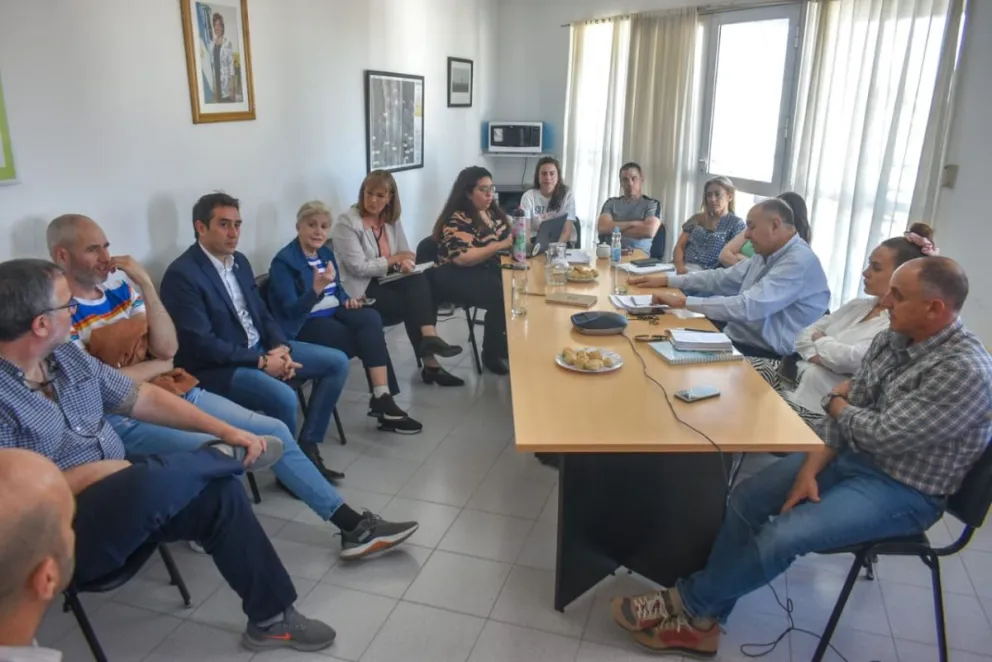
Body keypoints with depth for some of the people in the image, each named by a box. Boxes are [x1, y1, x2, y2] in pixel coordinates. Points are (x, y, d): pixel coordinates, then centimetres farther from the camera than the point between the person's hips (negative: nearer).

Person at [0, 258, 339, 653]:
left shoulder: (68, 356, 4)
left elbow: (143, 398, 6)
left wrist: (224, 429, -3)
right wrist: (91, 472, -17)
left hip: (121, 497, 8)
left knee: (219, 490, -14)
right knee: (150, 478, -36)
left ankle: (270, 618, -1)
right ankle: (229, 456, -1)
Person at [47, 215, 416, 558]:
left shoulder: (119, 285, 8)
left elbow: (167, 348, 3)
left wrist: (145, 283, -6)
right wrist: (157, 366, -3)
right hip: (125, 419, -7)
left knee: (273, 432, -2)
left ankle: (351, 524, 3)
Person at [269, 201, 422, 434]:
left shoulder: (325, 253, 12)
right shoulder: (283, 261, -11)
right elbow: (292, 310, -19)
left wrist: (347, 300, 1)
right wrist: (316, 288, -35)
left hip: (333, 313, 7)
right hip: (305, 325, -7)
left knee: (371, 318, -25)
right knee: (371, 337, -24)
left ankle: (382, 398, -28)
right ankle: (382, 398, -14)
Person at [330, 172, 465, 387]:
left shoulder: (392, 219, 10)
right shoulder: (347, 223, -10)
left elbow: (407, 255, 9)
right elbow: (359, 268, -17)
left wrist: (406, 262, -17)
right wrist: (394, 260, -11)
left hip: (387, 280, 6)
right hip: (362, 290, -6)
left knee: (420, 281, -24)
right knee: (414, 303, -24)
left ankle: (429, 338, -28)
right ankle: (430, 363, -17)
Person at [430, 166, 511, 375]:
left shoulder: (491, 211, 13)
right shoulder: (457, 220, -12)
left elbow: (505, 236, 25)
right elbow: (463, 258, -24)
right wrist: (500, 245, -24)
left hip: (489, 269, 8)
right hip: (459, 277, -7)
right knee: (502, 296, -31)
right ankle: (492, 355, -14)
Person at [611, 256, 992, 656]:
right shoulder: (893, 338, 0)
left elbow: (885, 436, -25)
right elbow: (848, 409, 1)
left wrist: (836, 403, -6)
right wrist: (810, 469, -11)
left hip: (904, 490, -7)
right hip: (851, 456, 8)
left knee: (783, 535, -23)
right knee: (746, 499, -7)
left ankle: (688, 601, -1)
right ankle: (701, 619, 1)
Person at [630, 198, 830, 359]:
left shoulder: (799, 262, -20)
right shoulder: (767, 255, 10)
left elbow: (747, 307, -30)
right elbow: (721, 278, 16)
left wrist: (685, 302, -27)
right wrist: (666, 280, 10)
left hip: (766, 357, -8)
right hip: (736, 340, 8)